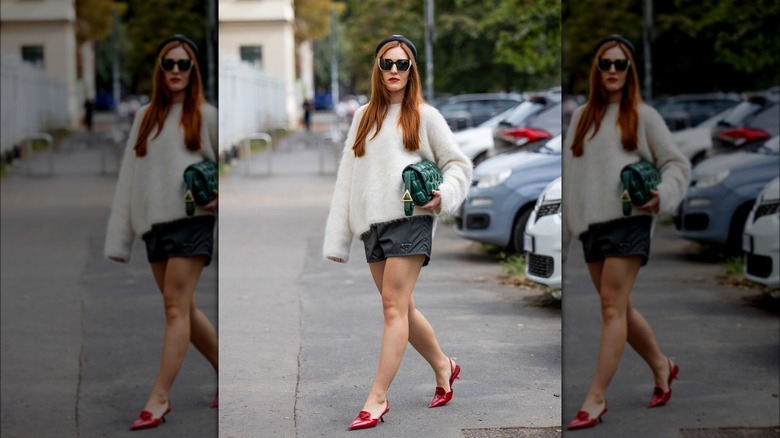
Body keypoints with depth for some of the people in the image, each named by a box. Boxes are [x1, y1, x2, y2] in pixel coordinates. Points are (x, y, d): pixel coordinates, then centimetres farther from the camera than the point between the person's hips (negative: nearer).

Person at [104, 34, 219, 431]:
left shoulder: (205, 116, 5)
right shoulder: (145, 117, 16)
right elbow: (129, 178, 13)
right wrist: (119, 237, 7)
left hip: (191, 221, -5)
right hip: (153, 223, 5)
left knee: (176, 306, -11)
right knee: (184, 309, 7)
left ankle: (159, 398, -14)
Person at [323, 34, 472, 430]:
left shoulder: (424, 116, 6)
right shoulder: (364, 117, 17)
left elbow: (458, 164, 10)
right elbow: (347, 178, 14)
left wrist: (443, 196, -11)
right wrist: (336, 239, 8)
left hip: (410, 219, -5)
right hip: (371, 224, 5)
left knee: (394, 305, -11)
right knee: (402, 309, 8)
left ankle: (377, 398, -10)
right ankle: (443, 367, 29)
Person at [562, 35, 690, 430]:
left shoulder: (643, 116, 4)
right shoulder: (581, 116, 15)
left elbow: (677, 163, 5)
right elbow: (570, 173, 16)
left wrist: (662, 196, -14)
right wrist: (562, 225, 13)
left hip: (628, 222, -5)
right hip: (591, 225, 5)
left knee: (612, 307, -10)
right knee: (620, 309, 10)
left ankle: (596, 398, -10)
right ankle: (661, 365, 32)